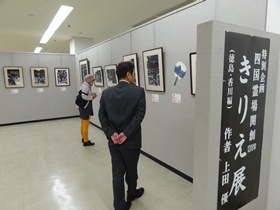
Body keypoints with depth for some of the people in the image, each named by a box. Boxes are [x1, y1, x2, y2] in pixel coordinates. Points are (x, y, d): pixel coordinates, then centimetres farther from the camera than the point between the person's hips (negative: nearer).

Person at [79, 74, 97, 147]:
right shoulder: (86, 87, -19)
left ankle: (83, 138, 32)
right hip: (85, 109, -10)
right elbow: (84, 97, -27)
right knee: (86, 125, -1)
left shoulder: (84, 86, 12)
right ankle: (86, 141, 8)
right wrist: (92, 96, -14)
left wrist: (91, 95, 2)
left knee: (83, 124, 19)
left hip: (83, 108, 10)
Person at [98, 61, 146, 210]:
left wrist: (111, 133, -9)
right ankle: (132, 193, 46)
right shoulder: (138, 91, -12)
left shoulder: (106, 92, 0)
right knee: (131, 171, 21)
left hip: (113, 141, 3)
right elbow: (139, 115, -19)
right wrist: (126, 134, -17)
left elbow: (102, 115, -4)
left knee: (117, 173, 14)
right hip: (131, 141, -3)